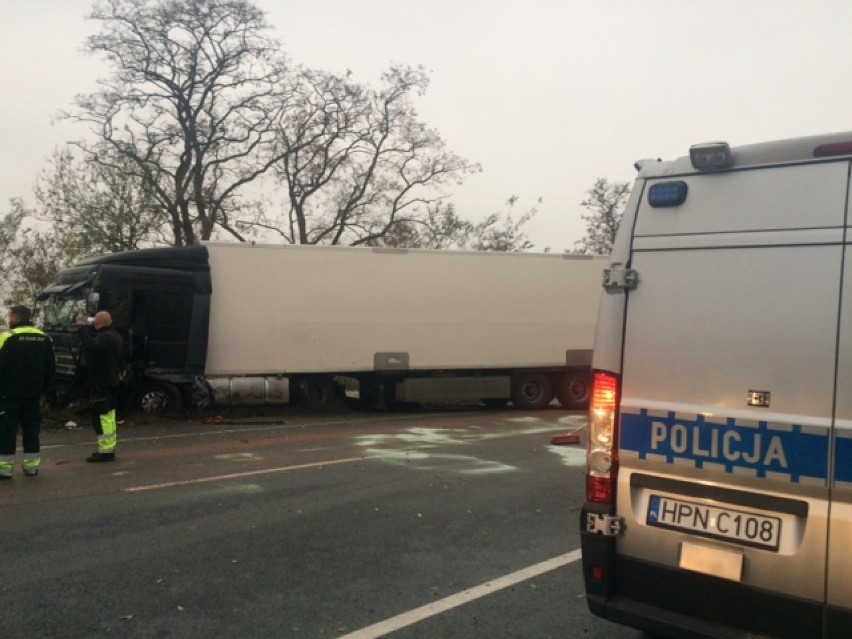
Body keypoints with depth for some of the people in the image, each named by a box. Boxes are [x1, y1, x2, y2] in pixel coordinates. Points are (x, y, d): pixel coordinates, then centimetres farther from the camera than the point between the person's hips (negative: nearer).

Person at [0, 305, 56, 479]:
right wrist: (46, 388, 17)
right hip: (33, 393, 5)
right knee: (31, 428, 11)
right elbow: (50, 367, 11)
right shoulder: (44, 338, 7)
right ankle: (32, 466, 14)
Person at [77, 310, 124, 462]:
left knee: (102, 416, -9)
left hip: (102, 383, -11)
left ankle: (106, 450, -10)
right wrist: (86, 327, 13)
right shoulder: (115, 336, 16)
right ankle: (109, 448, 26)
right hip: (112, 381, 11)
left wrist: (83, 327, -26)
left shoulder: (105, 337, -19)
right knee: (108, 416, 18)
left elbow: (91, 346, -35)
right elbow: (94, 342, 21)